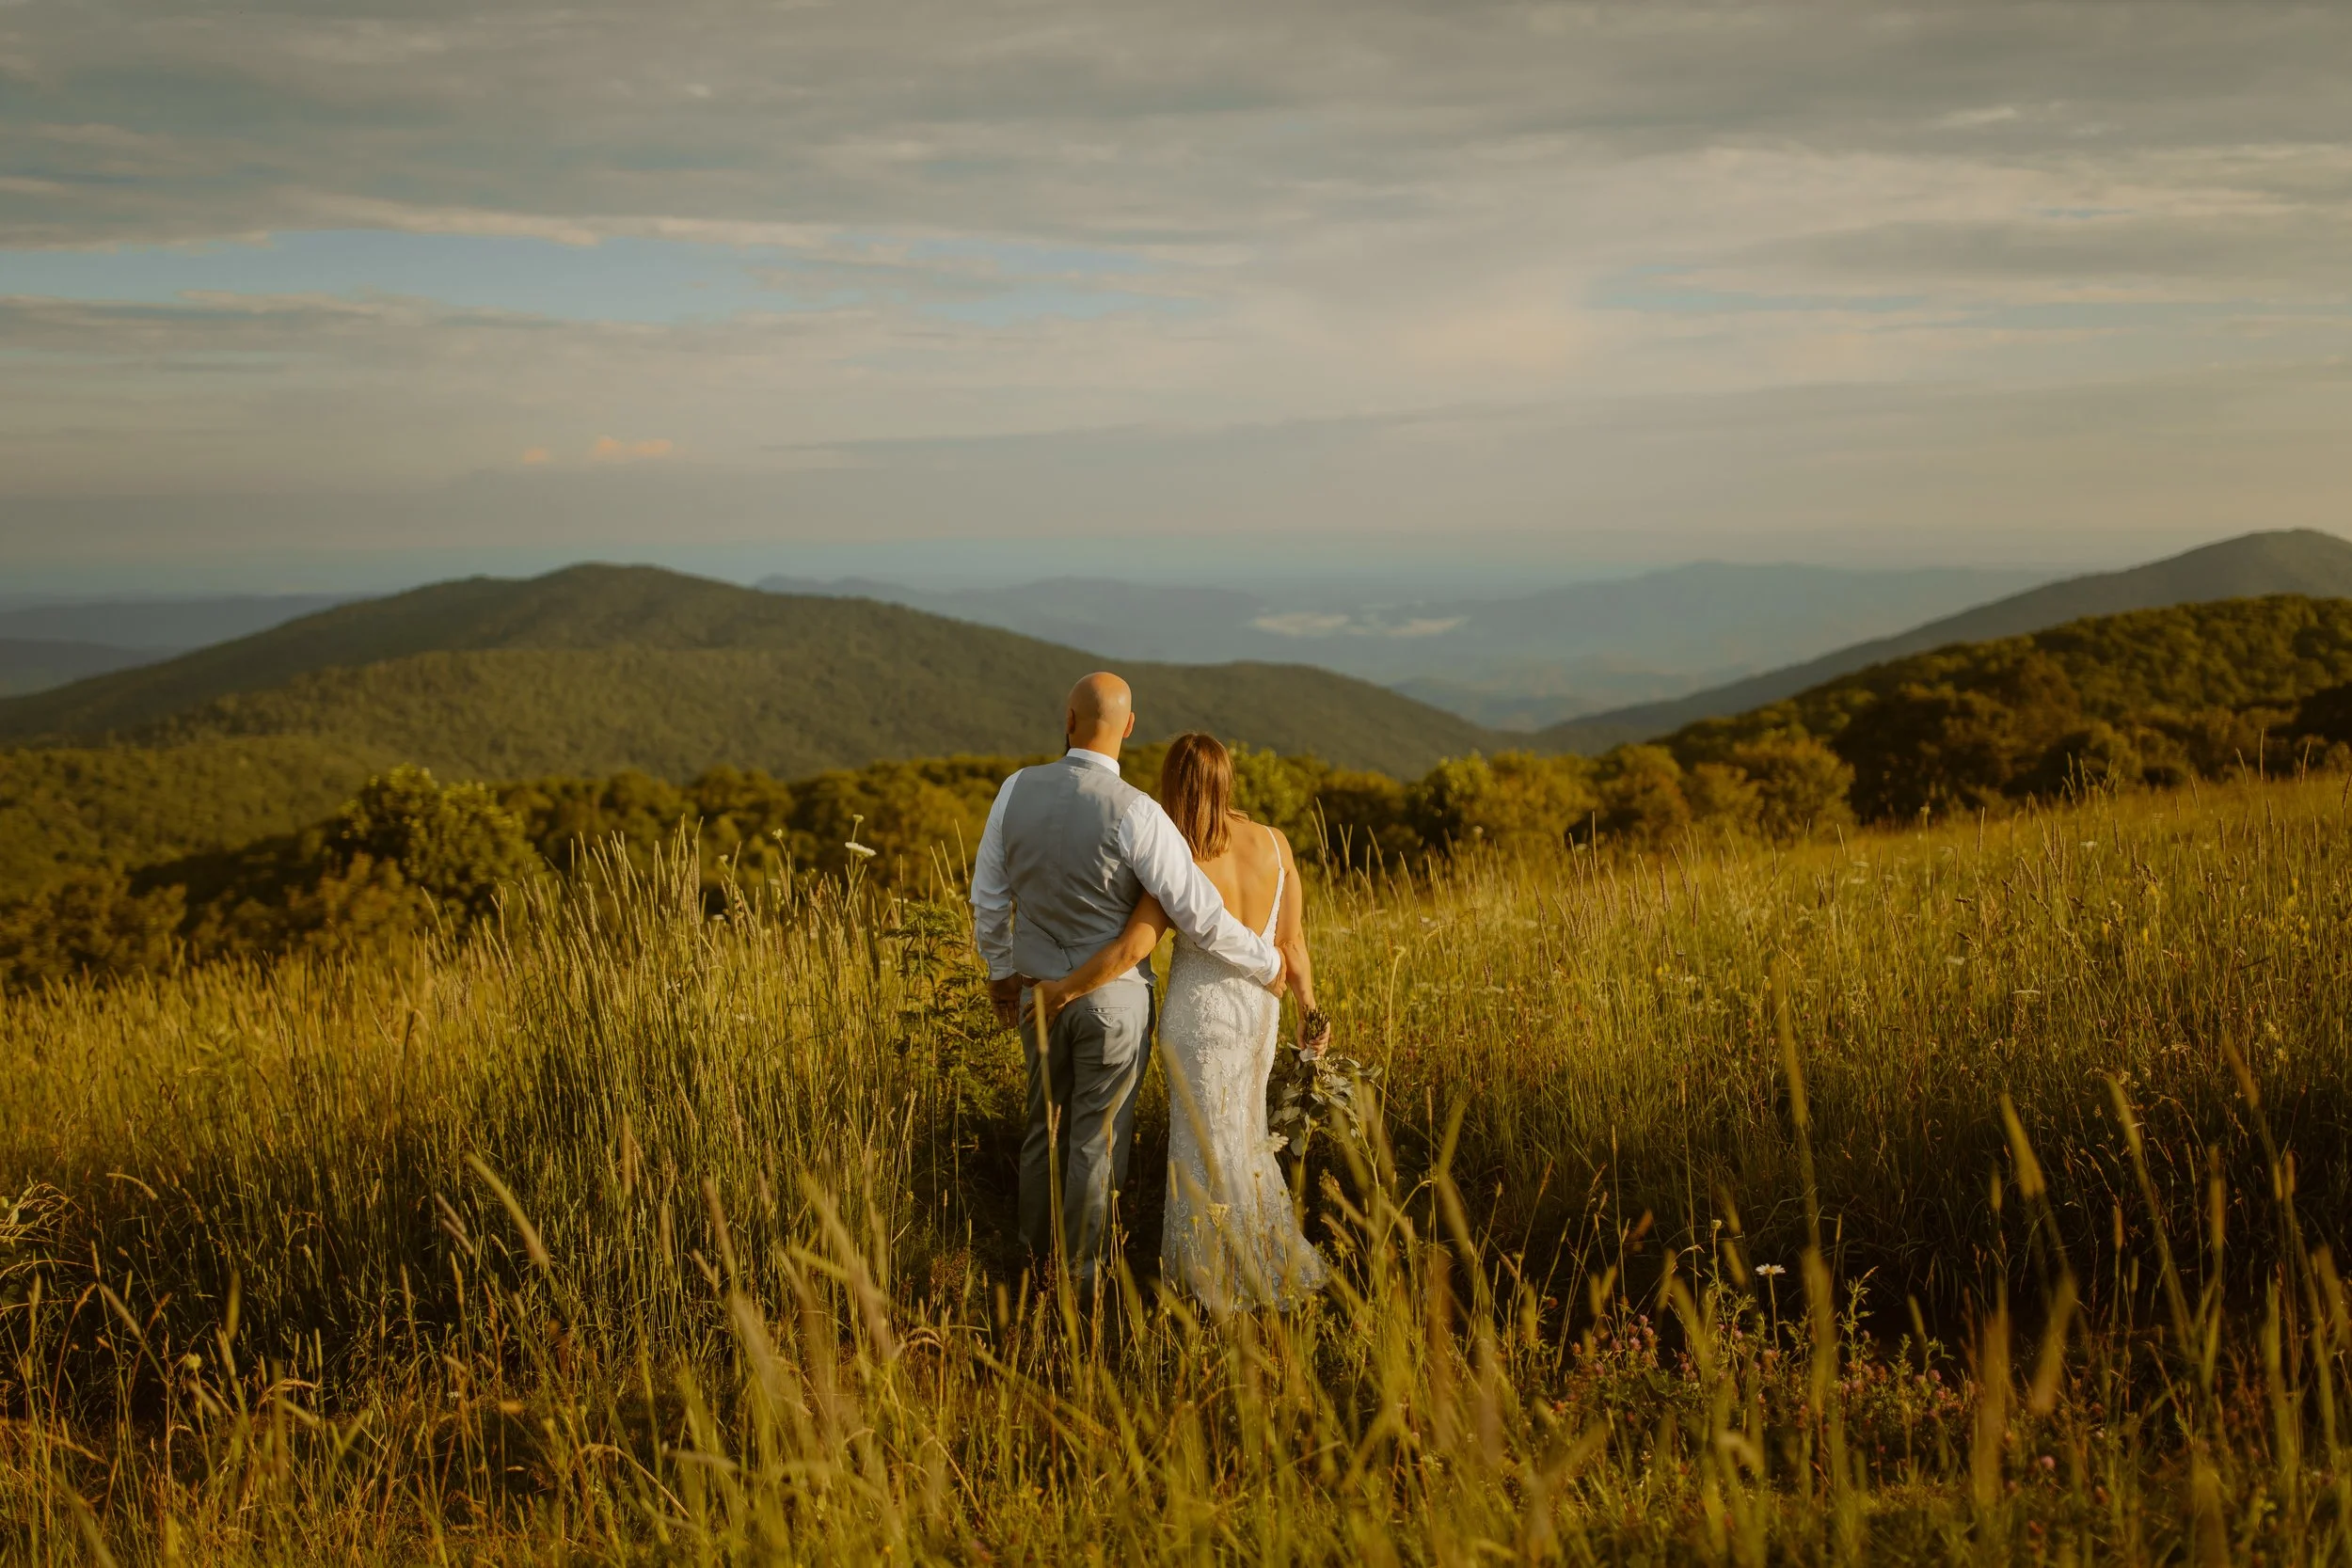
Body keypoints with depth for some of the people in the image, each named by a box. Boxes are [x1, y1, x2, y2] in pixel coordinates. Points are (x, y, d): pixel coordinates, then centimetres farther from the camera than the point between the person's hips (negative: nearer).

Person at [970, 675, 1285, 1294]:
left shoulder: (1017, 790, -9)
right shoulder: (1136, 813, -24)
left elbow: (988, 896, 2)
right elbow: (1201, 917, -22)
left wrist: (1001, 968, 20)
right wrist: (1268, 965, -5)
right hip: (1114, 998, -4)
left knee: (1047, 1122, 22)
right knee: (1099, 1137, 9)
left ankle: (1034, 1255, 35)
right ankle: (1082, 1275, 20)